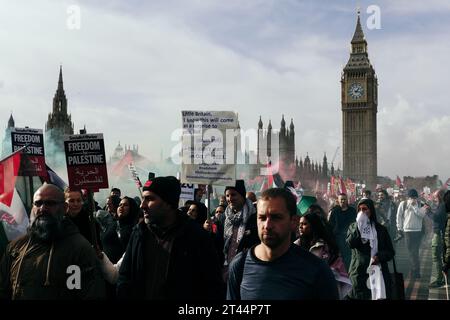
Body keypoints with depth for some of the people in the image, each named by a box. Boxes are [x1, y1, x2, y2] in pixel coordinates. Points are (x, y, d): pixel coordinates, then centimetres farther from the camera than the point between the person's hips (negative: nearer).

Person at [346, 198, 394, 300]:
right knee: (359, 297, -2)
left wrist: (379, 256, -10)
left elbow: (391, 252, 9)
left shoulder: (381, 229, 8)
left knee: (379, 296, -5)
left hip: (378, 272, 1)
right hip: (359, 272, 0)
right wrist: (359, 226, -15)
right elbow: (350, 243, -12)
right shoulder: (353, 227, 8)